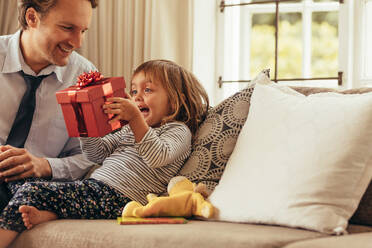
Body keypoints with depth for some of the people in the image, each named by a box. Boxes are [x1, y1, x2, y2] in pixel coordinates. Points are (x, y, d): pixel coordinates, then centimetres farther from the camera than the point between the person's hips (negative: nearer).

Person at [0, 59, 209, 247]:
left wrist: (136, 118, -22)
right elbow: (97, 154, 24)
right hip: (94, 185, 8)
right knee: (31, 190, -13)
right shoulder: (129, 129, 29)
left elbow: (158, 157, -17)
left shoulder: (178, 130, 4)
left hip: (119, 199, -8)